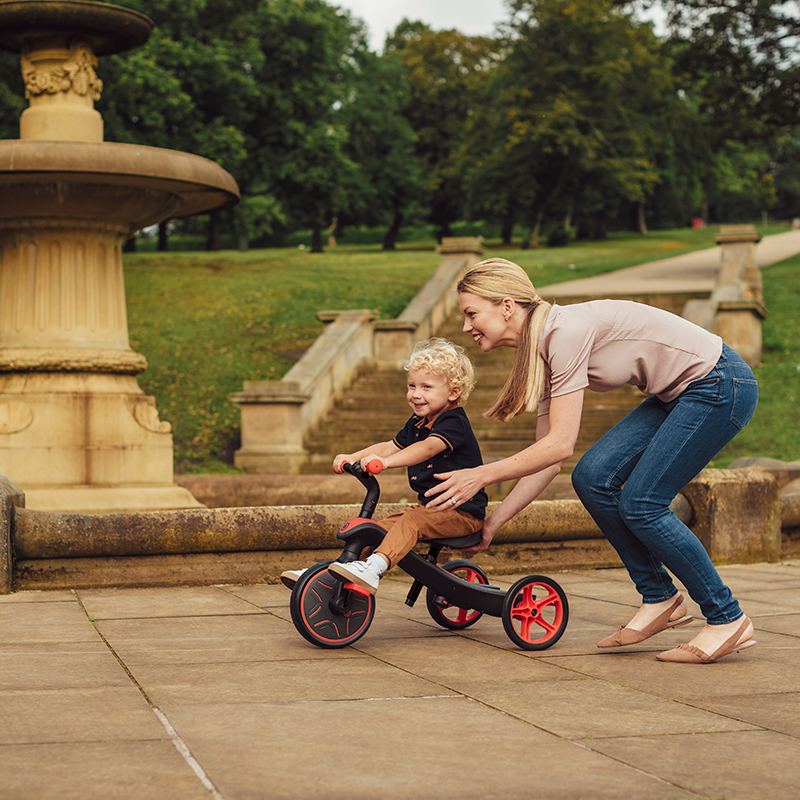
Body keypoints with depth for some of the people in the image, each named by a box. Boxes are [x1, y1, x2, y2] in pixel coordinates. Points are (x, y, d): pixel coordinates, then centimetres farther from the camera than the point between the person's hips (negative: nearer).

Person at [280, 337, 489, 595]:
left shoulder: (453, 422, -18)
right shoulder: (417, 423, 13)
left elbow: (427, 448, -35)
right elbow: (390, 447, 15)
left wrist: (386, 462, -50)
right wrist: (353, 457, -2)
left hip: (462, 510, -9)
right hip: (428, 505, 9)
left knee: (410, 522, -32)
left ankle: (372, 569, -51)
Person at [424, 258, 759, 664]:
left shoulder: (566, 330, -22)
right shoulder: (537, 353, 5)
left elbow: (561, 444, -24)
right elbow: (549, 461, 8)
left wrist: (481, 475, -17)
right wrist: (492, 523, 9)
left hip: (722, 384, -9)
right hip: (676, 393, 9)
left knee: (641, 504, -12)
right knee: (593, 477, -3)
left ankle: (727, 620, 1)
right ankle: (659, 599, 9)